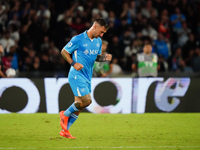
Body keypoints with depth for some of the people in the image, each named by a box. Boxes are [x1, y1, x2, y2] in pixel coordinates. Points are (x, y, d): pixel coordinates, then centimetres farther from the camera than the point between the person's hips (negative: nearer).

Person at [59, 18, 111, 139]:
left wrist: (104, 58, 1)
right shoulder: (78, 39, -11)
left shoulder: (98, 41, 11)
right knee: (87, 101, -17)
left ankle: (65, 130, 14)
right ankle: (65, 114, 7)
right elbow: (64, 51, -4)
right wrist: (73, 63, -17)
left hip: (87, 77, 8)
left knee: (80, 104, 5)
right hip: (77, 75, -8)